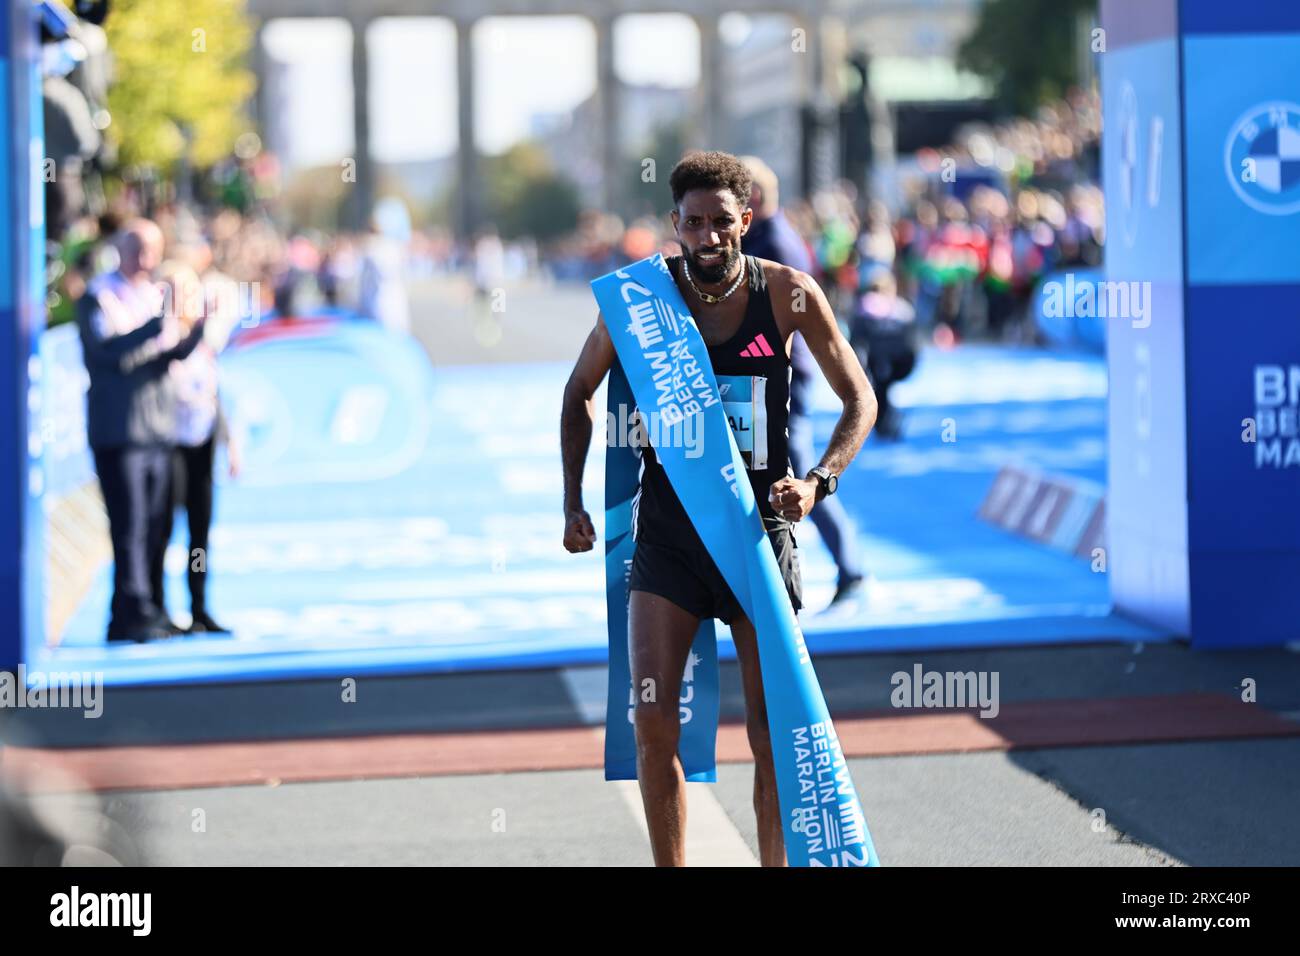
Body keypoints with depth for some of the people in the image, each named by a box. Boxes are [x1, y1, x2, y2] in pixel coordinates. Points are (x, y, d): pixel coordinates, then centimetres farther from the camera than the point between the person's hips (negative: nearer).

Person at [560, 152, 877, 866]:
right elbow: (579, 393, 11)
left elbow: (859, 399, 4)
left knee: (772, 731, 2)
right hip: (666, 529, 0)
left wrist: (817, 481, -12)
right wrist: (573, 503, 5)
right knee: (653, 724, -8)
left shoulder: (789, 294, -5)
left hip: (758, 525, 0)